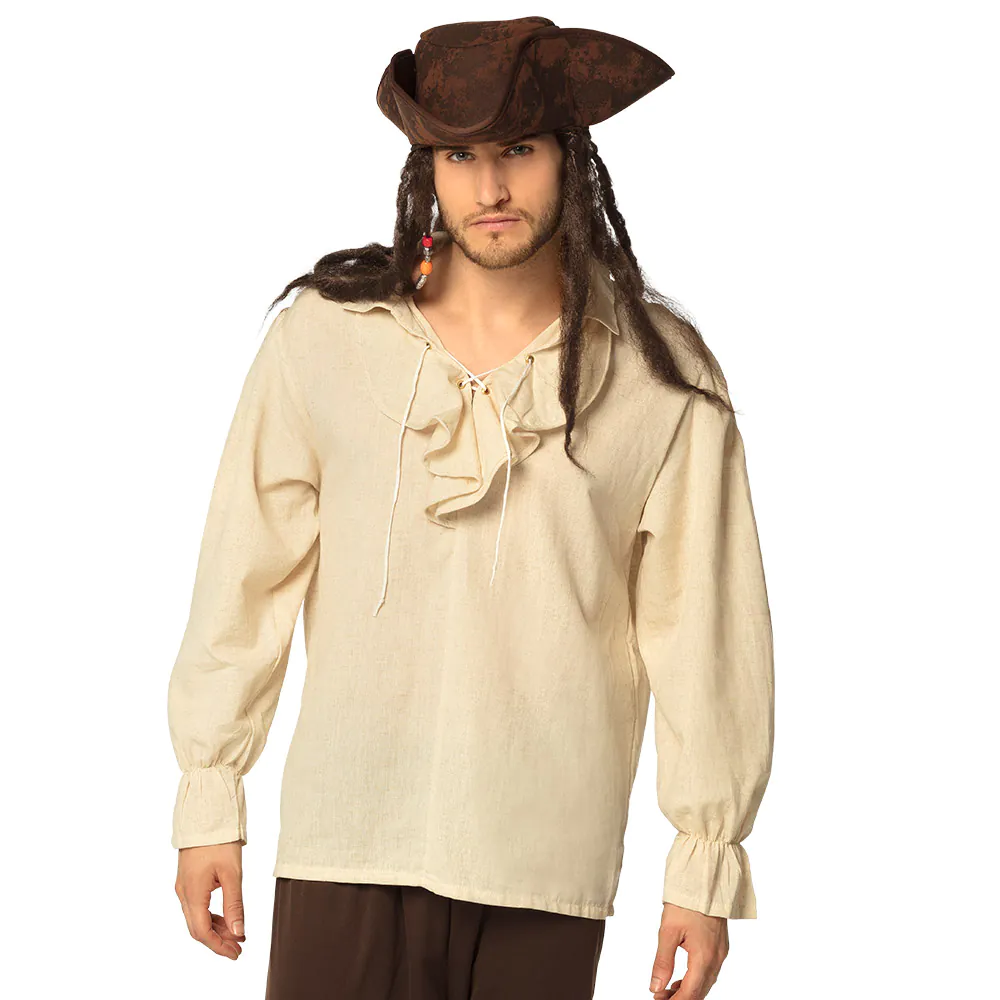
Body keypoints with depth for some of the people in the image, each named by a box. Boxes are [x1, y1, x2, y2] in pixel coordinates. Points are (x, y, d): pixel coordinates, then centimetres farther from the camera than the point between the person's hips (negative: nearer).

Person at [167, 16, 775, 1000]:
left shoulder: (661, 375, -2)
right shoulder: (325, 333, -1)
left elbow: (702, 629, 1)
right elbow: (245, 577, 3)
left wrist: (707, 862, 2)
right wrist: (209, 803, 5)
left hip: (553, 857, 0)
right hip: (348, 841, 0)